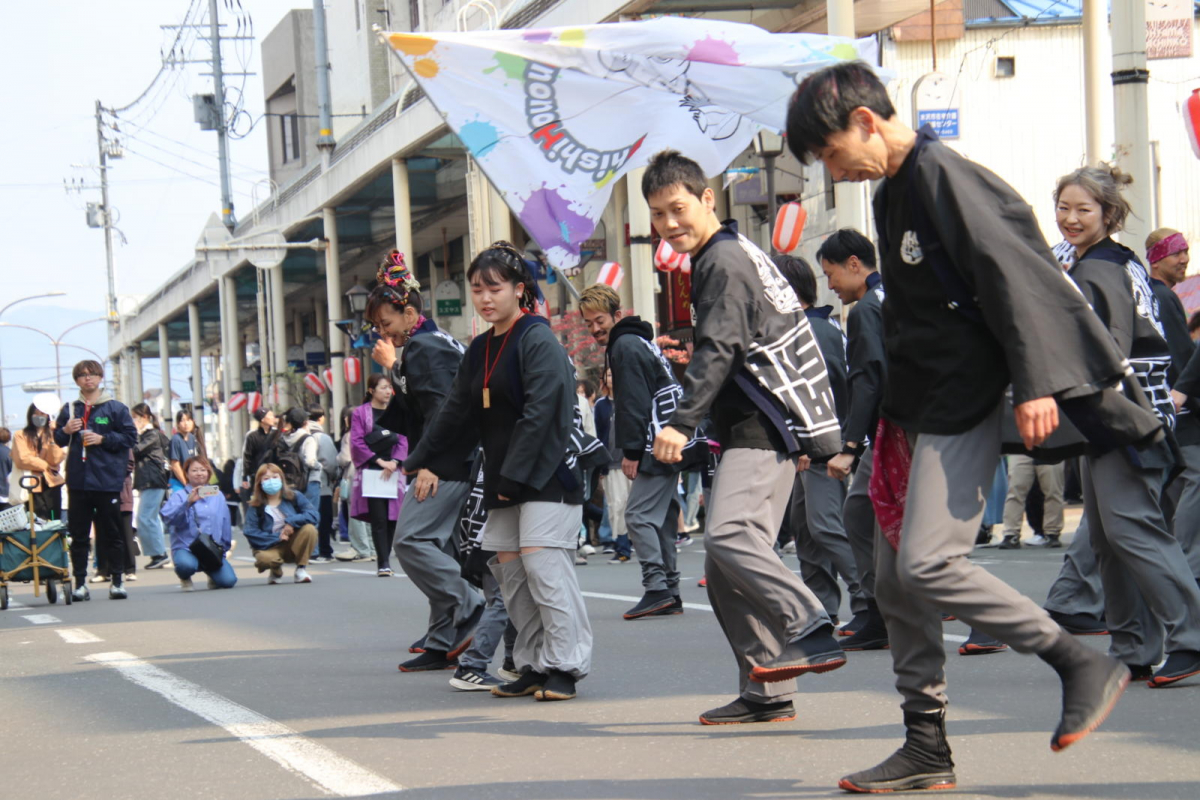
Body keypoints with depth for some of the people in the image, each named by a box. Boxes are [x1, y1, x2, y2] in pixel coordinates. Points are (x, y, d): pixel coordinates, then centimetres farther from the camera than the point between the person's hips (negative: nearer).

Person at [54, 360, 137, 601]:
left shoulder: (116, 408, 1)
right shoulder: (70, 409, 10)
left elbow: (130, 437, -3)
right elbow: (58, 440, 14)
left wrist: (103, 439, -12)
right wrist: (65, 431, -7)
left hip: (107, 480, -3)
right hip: (78, 481, 3)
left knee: (112, 533, 3)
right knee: (78, 534, 4)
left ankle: (117, 581, 11)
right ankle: (80, 583, 8)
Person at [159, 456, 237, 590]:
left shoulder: (217, 495, 12)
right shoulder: (180, 496, 0)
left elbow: (225, 523, 18)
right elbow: (169, 517, -17)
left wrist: (224, 547, 16)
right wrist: (188, 502, -28)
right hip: (186, 547, -3)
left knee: (228, 581, -19)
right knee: (186, 564, -39)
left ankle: (212, 573, 20)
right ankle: (185, 579, 2)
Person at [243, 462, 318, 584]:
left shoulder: (295, 497, -2)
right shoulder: (255, 506, -4)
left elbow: (314, 514, -14)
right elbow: (250, 532, -12)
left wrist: (292, 522, -26)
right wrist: (277, 538, -20)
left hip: (294, 545, 2)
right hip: (270, 547, -2)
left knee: (309, 529, -27)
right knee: (265, 558, -37)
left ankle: (301, 569, -10)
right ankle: (276, 571, 3)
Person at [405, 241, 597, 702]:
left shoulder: (538, 341, -10)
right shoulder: (480, 350, 15)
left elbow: (540, 413, -17)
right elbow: (456, 413, 24)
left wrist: (515, 475, -19)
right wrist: (417, 461, 29)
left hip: (547, 473, -8)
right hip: (505, 478, 8)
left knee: (542, 560, -15)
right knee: (507, 567, 4)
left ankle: (564, 667, -11)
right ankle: (533, 666, 8)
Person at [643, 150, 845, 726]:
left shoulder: (724, 261, -9)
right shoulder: (729, 256, 23)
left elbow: (719, 350, -22)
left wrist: (681, 422, -31)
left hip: (763, 429, -11)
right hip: (754, 429, 11)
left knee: (728, 534, -29)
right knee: (725, 569, 8)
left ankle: (809, 632, -33)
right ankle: (766, 692, 8)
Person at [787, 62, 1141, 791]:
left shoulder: (942, 176, -14)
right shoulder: (893, 191, 15)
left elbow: (1010, 272, -21)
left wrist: (1036, 384, -28)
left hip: (961, 411, -10)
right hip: (912, 410, 10)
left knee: (929, 563, -18)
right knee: (896, 581, 7)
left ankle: (1085, 666, -4)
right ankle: (928, 751, 13)